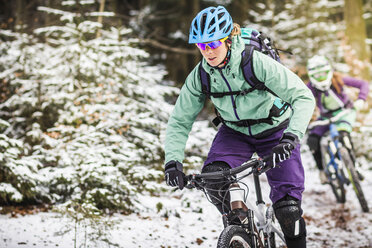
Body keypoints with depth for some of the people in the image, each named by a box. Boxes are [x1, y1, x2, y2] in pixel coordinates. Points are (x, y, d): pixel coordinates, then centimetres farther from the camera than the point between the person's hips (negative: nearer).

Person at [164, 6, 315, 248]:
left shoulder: (258, 63, -29)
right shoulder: (199, 76, -16)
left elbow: (303, 97, -30)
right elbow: (179, 121, -8)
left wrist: (291, 136, -45)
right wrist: (173, 160, -23)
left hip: (274, 131, -3)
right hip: (235, 132, 3)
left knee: (287, 207, -14)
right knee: (212, 176, -26)